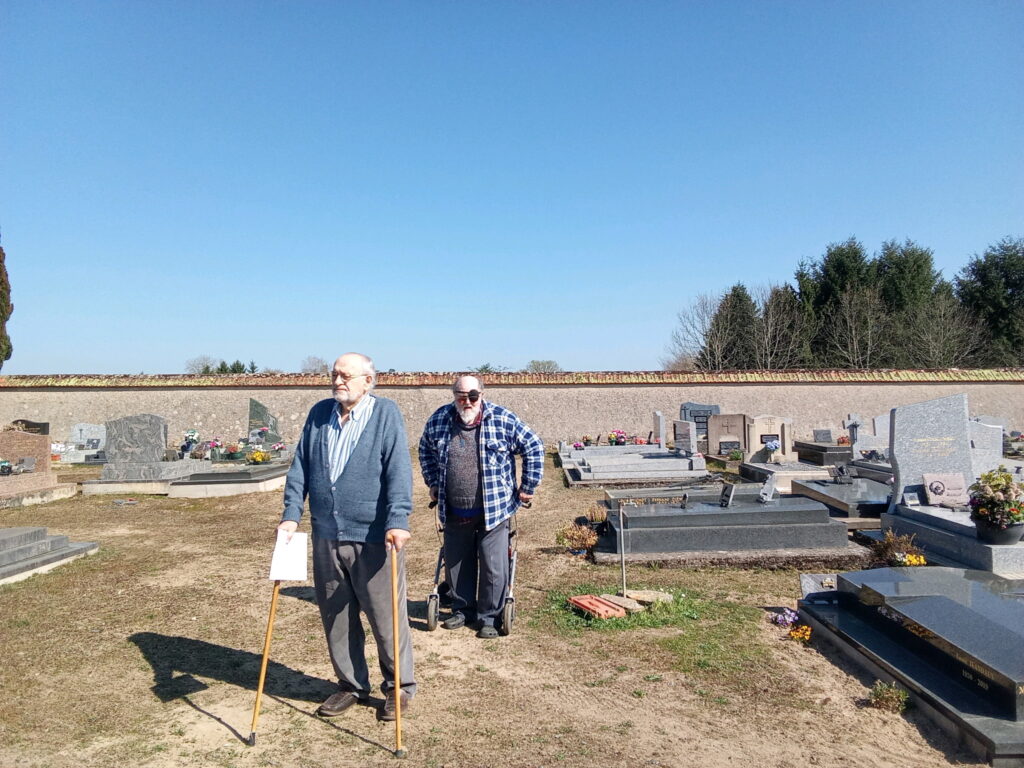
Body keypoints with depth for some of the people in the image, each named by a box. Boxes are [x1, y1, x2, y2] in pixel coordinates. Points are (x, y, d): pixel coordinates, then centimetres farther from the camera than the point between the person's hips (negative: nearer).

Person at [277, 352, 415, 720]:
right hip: (326, 536, 5)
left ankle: (400, 687, 24)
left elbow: (398, 470, -14)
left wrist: (397, 521, -22)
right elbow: (300, 466, 10)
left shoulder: (386, 413, -6)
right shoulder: (319, 413, 8)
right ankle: (351, 685, 32)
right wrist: (291, 514, 2)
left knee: (386, 616, 5)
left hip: (374, 538, -5)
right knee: (335, 617, 14)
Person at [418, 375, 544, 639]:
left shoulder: (503, 419, -10)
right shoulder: (439, 420, -1)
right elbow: (426, 450, 19)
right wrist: (433, 483, 16)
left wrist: (528, 486, -1)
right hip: (454, 512, 3)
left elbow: (534, 447, -2)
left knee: (493, 567, 2)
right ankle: (461, 610, 34)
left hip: (493, 509, -3)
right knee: (456, 564, 15)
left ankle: (488, 617, 19)